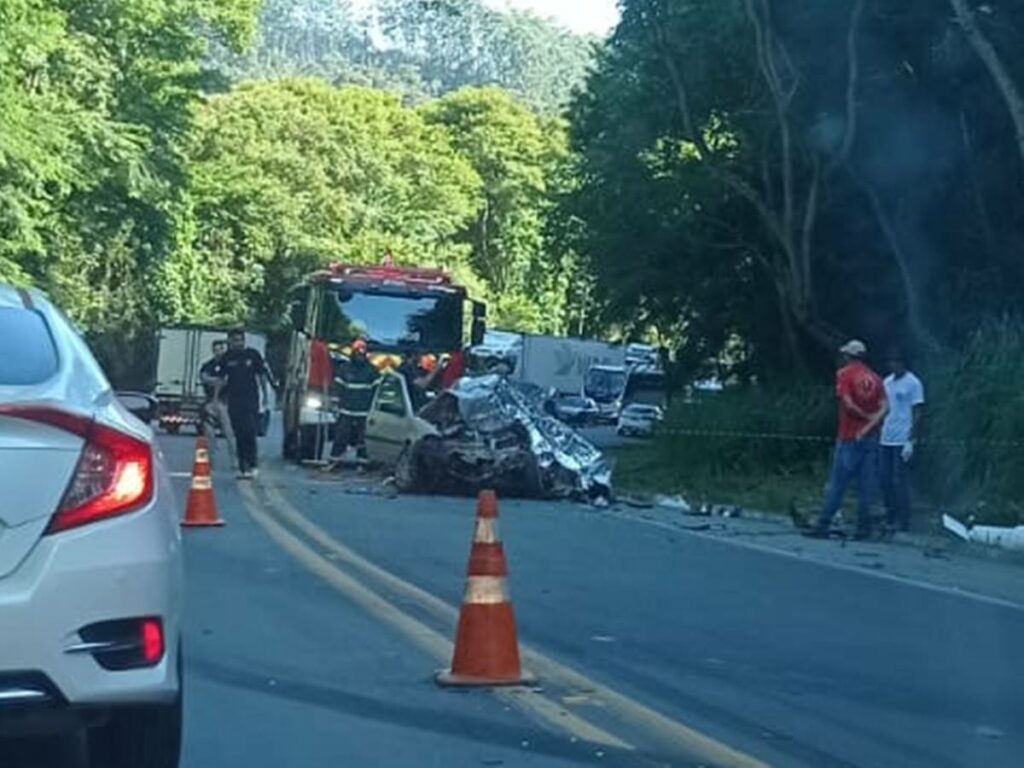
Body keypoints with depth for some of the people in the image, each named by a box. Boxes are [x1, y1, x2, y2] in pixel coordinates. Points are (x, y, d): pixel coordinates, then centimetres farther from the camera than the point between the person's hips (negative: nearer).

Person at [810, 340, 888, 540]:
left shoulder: (845, 374, -5)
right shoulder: (875, 378, 9)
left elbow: (848, 403, -16)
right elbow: (884, 407, -1)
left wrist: (866, 416, -3)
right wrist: (869, 426, -8)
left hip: (849, 437, -5)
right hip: (870, 437, 5)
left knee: (837, 484, -2)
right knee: (866, 484, 6)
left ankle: (823, 525, -1)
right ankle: (864, 527, 5)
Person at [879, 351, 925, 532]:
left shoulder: (913, 383, -5)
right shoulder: (887, 382, 15)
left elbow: (916, 414, -8)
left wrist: (910, 441, -14)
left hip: (902, 441, -7)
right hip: (886, 440, 7)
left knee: (900, 482, -5)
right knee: (885, 480, 7)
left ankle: (903, 522, 1)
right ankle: (890, 519, 15)